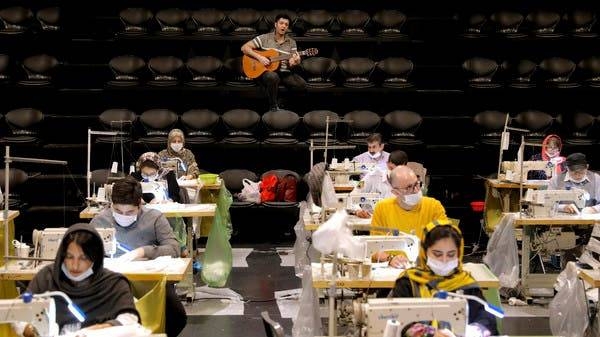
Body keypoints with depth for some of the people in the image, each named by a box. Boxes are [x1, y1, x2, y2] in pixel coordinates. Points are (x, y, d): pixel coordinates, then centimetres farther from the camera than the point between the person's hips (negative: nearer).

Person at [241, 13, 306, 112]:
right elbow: (244, 48, -5)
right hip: (265, 71, -4)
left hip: (284, 73, 4)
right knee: (273, 76, -40)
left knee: (301, 84, -21)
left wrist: (295, 62, -21)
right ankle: (273, 106, -19)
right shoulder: (264, 38, -1)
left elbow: (290, 64, 5)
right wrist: (259, 57, -17)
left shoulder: (291, 42, 9)